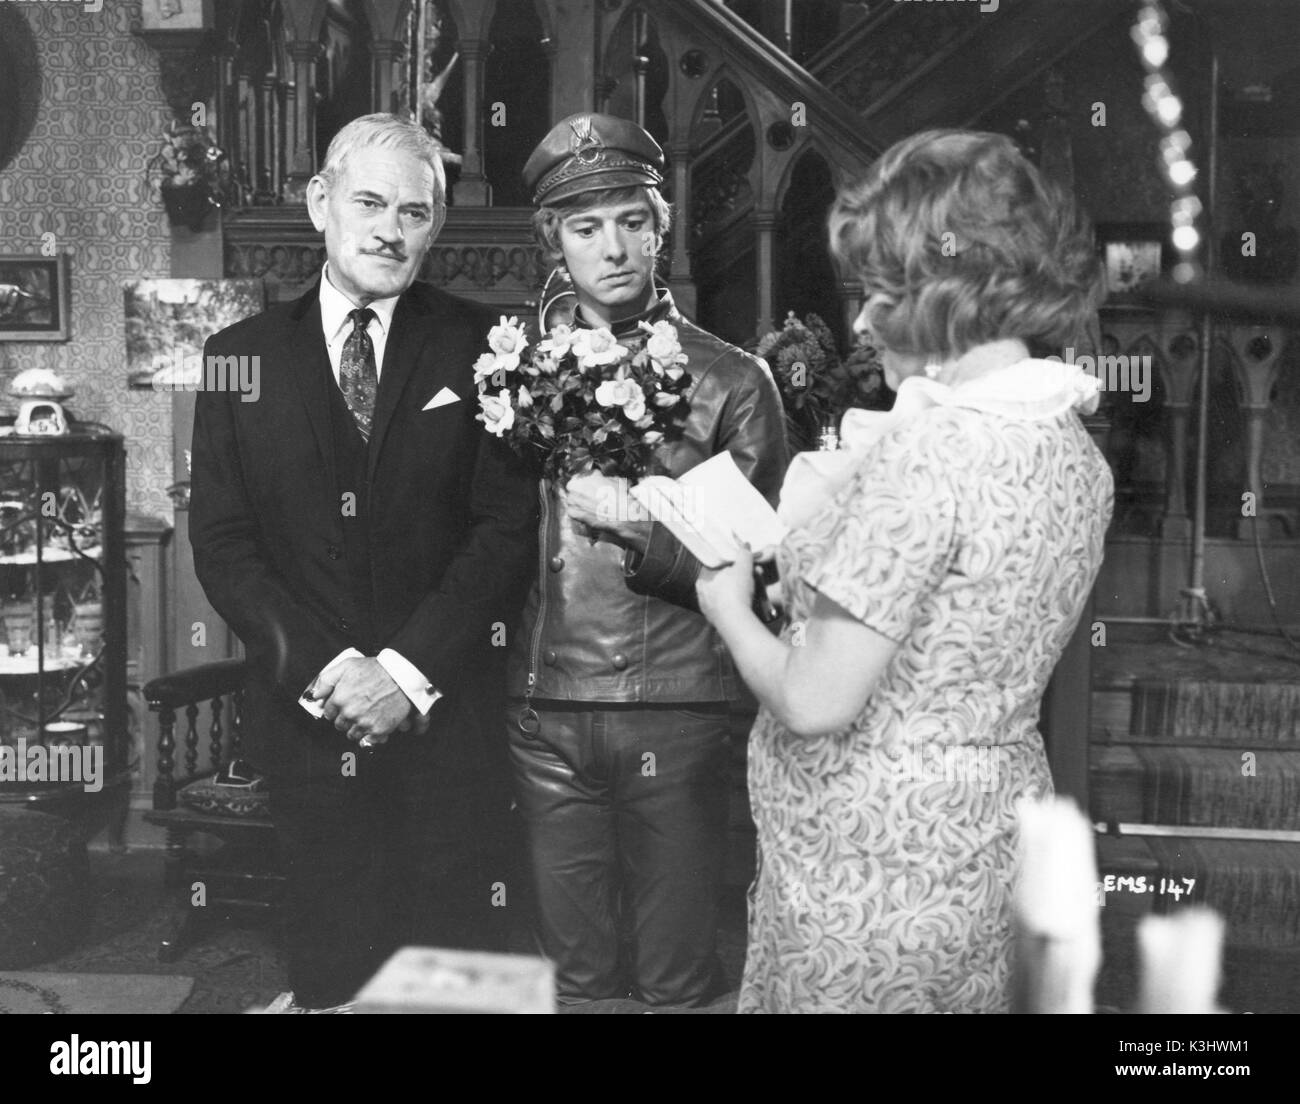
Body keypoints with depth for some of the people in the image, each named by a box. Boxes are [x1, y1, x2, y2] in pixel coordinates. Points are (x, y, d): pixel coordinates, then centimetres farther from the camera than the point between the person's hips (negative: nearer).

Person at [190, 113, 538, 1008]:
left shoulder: (477, 347, 0)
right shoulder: (242, 355, 6)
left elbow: (509, 522, -5)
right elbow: (220, 538, 2)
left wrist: (410, 669, -13)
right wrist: (320, 666, -11)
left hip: (447, 717, -1)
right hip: (308, 716, 2)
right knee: (330, 964, 11)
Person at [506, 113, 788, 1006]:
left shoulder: (730, 380, -1)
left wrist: (638, 528, -16)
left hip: (677, 709, -2)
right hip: (547, 710, 3)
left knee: (676, 979, 7)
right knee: (576, 976, 14)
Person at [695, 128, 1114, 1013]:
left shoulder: (927, 447, -24)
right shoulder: (1078, 451, 2)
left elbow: (814, 702, -23)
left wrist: (731, 608, -4)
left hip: (871, 871, -8)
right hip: (991, 837, 8)